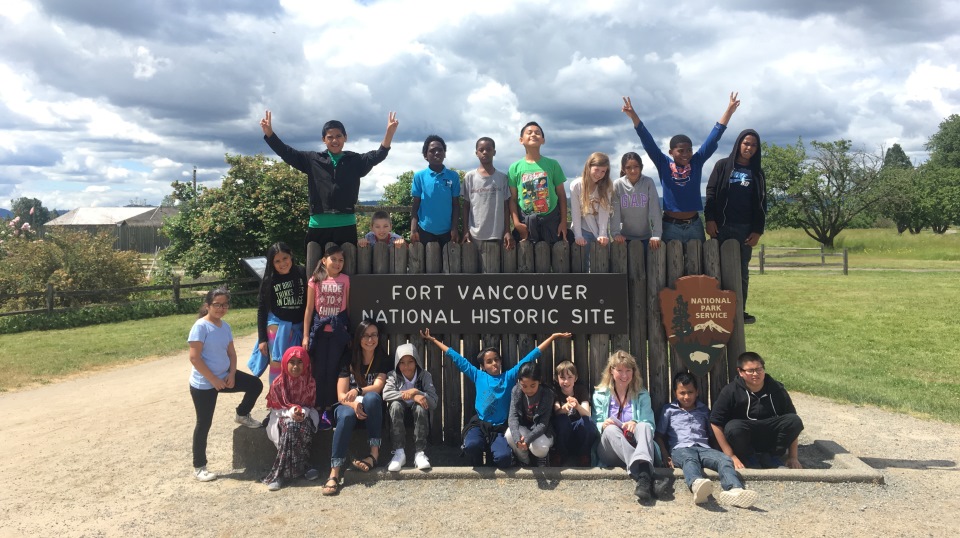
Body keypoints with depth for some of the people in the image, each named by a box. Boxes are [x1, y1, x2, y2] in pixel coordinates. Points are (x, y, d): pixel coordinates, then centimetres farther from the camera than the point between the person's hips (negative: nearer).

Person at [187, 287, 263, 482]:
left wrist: (232, 374, -6)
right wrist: (213, 380, -20)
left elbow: (231, 352, 11)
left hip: (224, 376, 7)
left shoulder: (225, 326, 5)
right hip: (203, 384, -7)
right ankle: (199, 467, 17)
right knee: (204, 424, 3)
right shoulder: (201, 326, -18)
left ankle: (242, 415, 28)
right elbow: (194, 358, -22)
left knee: (256, 384, 3)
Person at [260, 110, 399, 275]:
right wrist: (269, 132, -8)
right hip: (318, 225, 0)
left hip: (346, 225, 0)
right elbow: (287, 153, 6)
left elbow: (378, 155, -5)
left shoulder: (355, 161, 8)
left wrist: (389, 132, -22)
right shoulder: (313, 160, 10)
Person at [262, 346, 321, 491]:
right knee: (290, 427, -37)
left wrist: (303, 412, -21)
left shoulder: (310, 382, -4)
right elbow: (275, 408, -5)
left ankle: (280, 472, -24)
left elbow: (310, 404, 3)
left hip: (303, 415, 1)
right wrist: (291, 412, -24)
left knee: (304, 427, -35)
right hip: (283, 415, -1)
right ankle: (303, 467, -28)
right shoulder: (278, 383, -9)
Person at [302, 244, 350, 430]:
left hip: (338, 331, 0)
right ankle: (318, 409, 14)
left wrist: (349, 331, 1)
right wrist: (306, 335, -1)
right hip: (319, 330, 0)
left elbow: (347, 307, 5)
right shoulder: (315, 280, 1)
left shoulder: (345, 280, 3)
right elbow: (309, 309, 2)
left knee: (333, 370, 3)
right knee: (318, 371, 4)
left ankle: (328, 410, 14)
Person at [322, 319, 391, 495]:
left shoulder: (383, 359, 1)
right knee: (346, 416, -36)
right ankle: (334, 473, -46)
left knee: (371, 397, -35)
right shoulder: (349, 358, -1)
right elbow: (341, 395, -7)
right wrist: (354, 404, -31)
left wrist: (358, 391, -34)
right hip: (348, 405, 0)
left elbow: (377, 387, -13)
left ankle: (374, 453, -30)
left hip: (372, 410, 1)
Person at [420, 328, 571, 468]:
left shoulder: (508, 377, 8)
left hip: (500, 428, 0)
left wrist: (552, 337, 6)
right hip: (479, 424, 0)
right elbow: (457, 358, 12)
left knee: (504, 458, -28)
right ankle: (478, 466, 1)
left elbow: (529, 358, 6)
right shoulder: (478, 376, 10)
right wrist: (433, 340, 15)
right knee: (472, 445, -34)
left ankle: (491, 453, 10)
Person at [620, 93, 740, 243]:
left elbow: (714, 138, -1)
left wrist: (729, 110, -6)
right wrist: (633, 116, -19)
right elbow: (647, 141, -10)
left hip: (694, 225, 2)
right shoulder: (664, 164, -3)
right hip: (670, 226, -2)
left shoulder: (697, 163, 2)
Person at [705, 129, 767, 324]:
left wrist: (758, 230, 0)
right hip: (721, 226, -2)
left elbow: (761, 204, 9)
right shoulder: (722, 165, 6)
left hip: (745, 228, 2)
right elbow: (711, 193, 1)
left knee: (742, 270, 5)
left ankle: (740, 310, 10)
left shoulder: (757, 173, 12)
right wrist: (709, 219, -11)